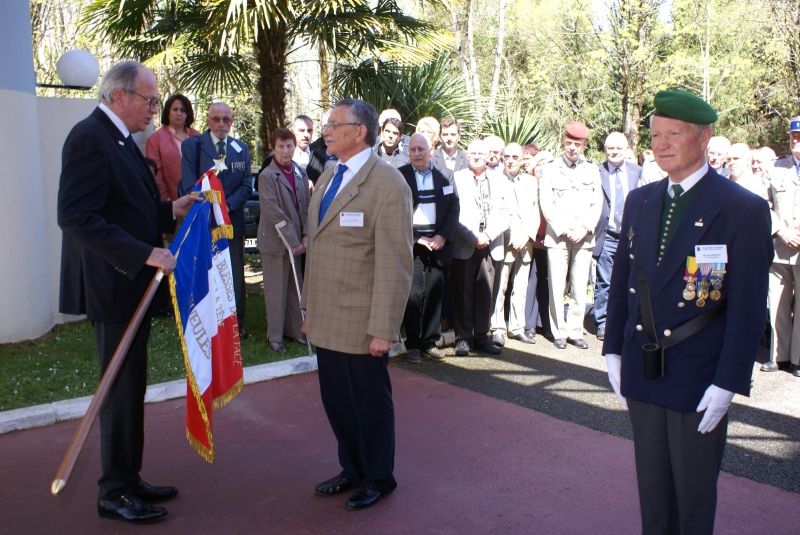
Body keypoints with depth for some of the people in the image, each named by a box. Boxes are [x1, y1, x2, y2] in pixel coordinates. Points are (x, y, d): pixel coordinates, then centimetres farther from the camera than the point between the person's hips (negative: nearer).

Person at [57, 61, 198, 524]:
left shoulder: (120, 139, 15)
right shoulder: (90, 138, -16)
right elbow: (77, 217, -24)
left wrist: (170, 211, 5)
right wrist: (144, 254, -26)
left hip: (132, 282, 10)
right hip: (113, 286, -10)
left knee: (129, 388, 16)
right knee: (122, 390, 0)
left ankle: (128, 480, 28)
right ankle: (115, 492, 15)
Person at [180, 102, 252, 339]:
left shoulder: (241, 148, 11)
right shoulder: (191, 145, 2)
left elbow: (246, 186, 4)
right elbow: (189, 185, -5)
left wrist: (227, 206, -12)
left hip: (232, 220, 3)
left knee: (235, 275, 7)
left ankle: (237, 322, 18)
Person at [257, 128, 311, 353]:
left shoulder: (300, 173, 5)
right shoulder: (267, 176, -12)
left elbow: (307, 206, 7)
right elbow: (273, 213, -17)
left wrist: (305, 236, -3)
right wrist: (292, 241, -18)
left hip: (298, 241, 5)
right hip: (275, 241, -5)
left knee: (296, 287, 13)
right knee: (276, 290, 4)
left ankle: (295, 329, 27)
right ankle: (275, 336, 16)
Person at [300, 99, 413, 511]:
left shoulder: (387, 184, -14)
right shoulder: (327, 178, 12)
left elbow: (395, 264, -18)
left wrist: (383, 329, -19)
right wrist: (309, 309, 14)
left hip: (361, 324, -7)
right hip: (326, 320, 7)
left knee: (370, 403, 10)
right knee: (336, 400, 17)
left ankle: (378, 479, 31)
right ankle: (352, 469, 38)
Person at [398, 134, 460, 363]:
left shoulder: (445, 175, 8)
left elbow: (454, 208, 6)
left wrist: (443, 236, -7)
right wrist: (417, 239, -11)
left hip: (438, 243, 3)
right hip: (411, 244, -3)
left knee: (434, 295, 5)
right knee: (412, 296, -2)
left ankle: (430, 343, 14)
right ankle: (413, 344, 9)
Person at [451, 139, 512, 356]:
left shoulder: (499, 182, 11)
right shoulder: (457, 179, 2)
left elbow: (506, 215, 7)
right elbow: (455, 214, -5)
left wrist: (489, 235, -8)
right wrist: (473, 238, -11)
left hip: (490, 245, 3)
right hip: (464, 245, -2)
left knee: (485, 291, 5)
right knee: (463, 292, 1)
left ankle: (481, 336, 15)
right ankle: (463, 337, 9)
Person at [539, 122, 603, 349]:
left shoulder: (592, 170, 11)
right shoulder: (550, 169, 5)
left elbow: (597, 204, 9)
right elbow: (546, 205, -1)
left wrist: (585, 229, -5)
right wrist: (564, 231, -8)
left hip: (584, 237, 2)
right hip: (557, 237, -2)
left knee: (579, 288, 2)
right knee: (556, 287, -2)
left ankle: (575, 331, 12)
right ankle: (559, 332, 7)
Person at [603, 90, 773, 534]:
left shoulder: (744, 210, -10)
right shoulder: (639, 202, 6)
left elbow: (748, 306, -12)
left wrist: (728, 383, -14)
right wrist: (613, 350, 9)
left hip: (699, 379, -4)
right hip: (641, 372, 5)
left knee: (695, 491, 11)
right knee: (651, 483, 18)